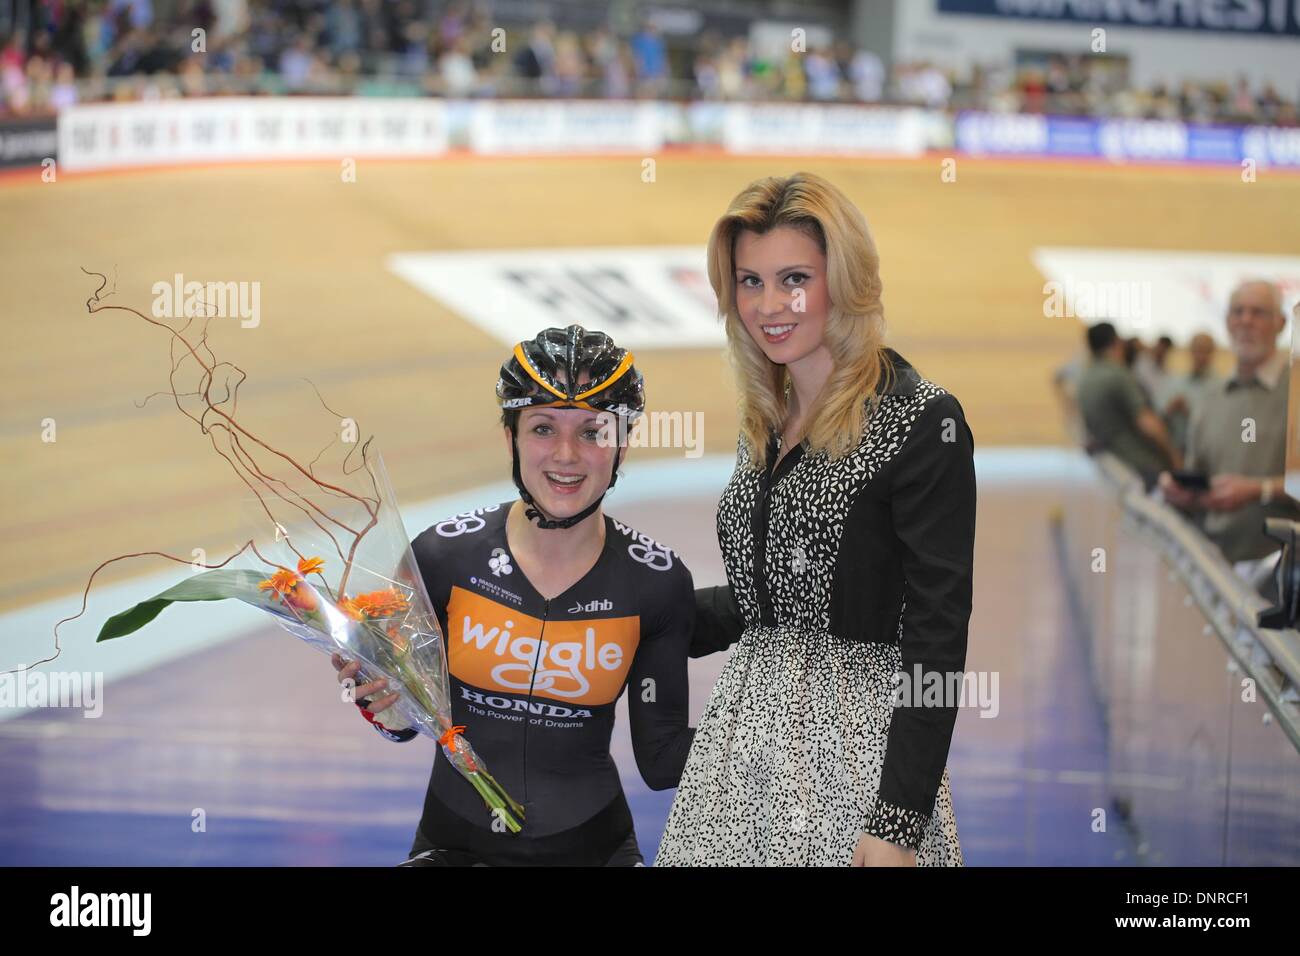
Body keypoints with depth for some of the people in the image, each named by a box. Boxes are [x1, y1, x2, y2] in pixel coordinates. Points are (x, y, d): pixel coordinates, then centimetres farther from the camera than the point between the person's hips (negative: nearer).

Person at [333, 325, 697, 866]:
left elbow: (662, 761, -1)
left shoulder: (658, 582, -7)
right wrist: (376, 696, -15)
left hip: (591, 844, 1)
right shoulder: (443, 554, -8)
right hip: (454, 840, -1)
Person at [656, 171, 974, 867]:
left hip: (855, 746, -6)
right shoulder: (766, 422, 11)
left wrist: (898, 823, -19)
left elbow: (936, 637, -15)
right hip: (744, 730, 7)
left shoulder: (922, 423, -11)